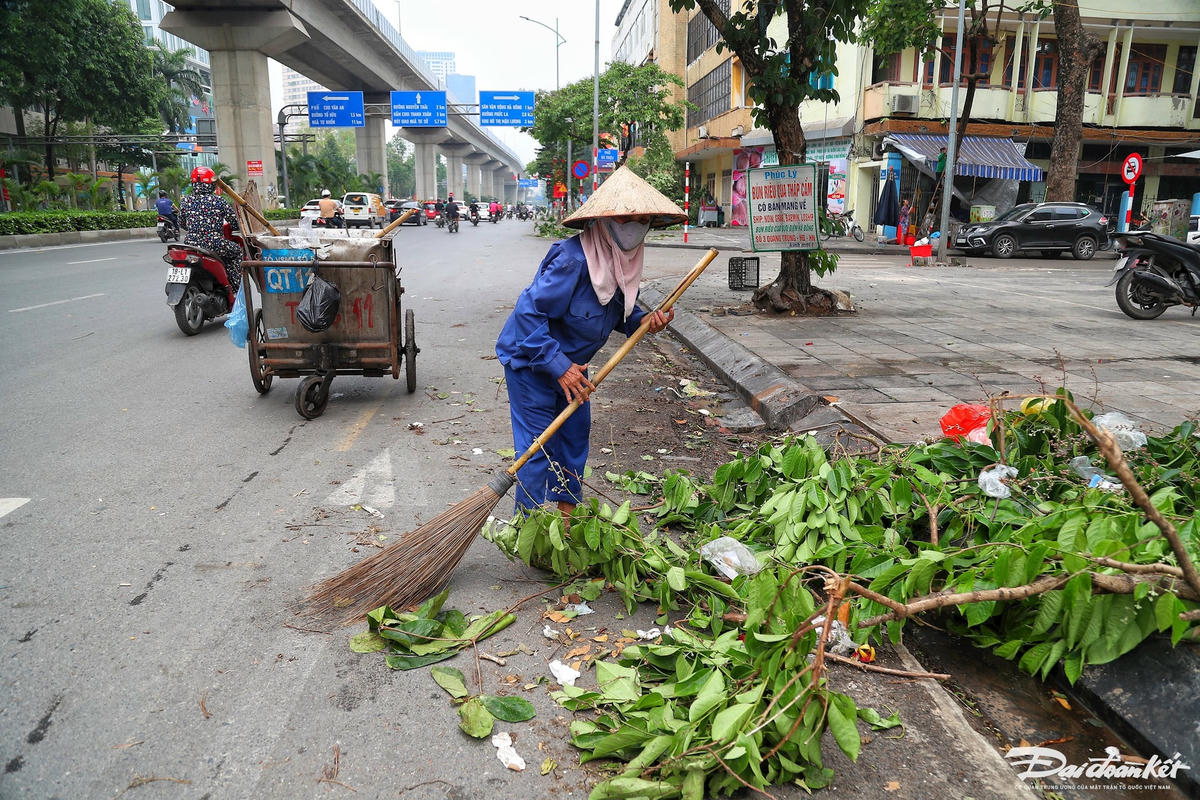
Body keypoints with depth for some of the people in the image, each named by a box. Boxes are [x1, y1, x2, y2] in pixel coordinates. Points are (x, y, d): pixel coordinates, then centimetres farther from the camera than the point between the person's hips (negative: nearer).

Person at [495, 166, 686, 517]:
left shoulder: (624, 259, -5)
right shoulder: (573, 260, -32)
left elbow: (620, 309, 10)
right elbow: (529, 312, -31)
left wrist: (644, 321, -12)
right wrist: (558, 366, -32)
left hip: (571, 361, 9)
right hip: (530, 357, -9)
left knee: (576, 431, 17)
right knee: (539, 445, -4)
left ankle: (566, 507, 36)